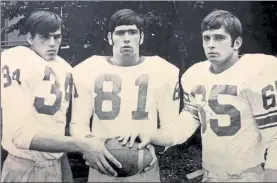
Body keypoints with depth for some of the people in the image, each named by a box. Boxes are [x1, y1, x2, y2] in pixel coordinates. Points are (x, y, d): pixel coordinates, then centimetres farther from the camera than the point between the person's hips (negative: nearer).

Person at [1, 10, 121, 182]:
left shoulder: (65, 70, 6)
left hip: (55, 167, 6)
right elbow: (20, 133, -22)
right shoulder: (14, 62, -14)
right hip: (23, 168, -5)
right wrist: (81, 145, -26)